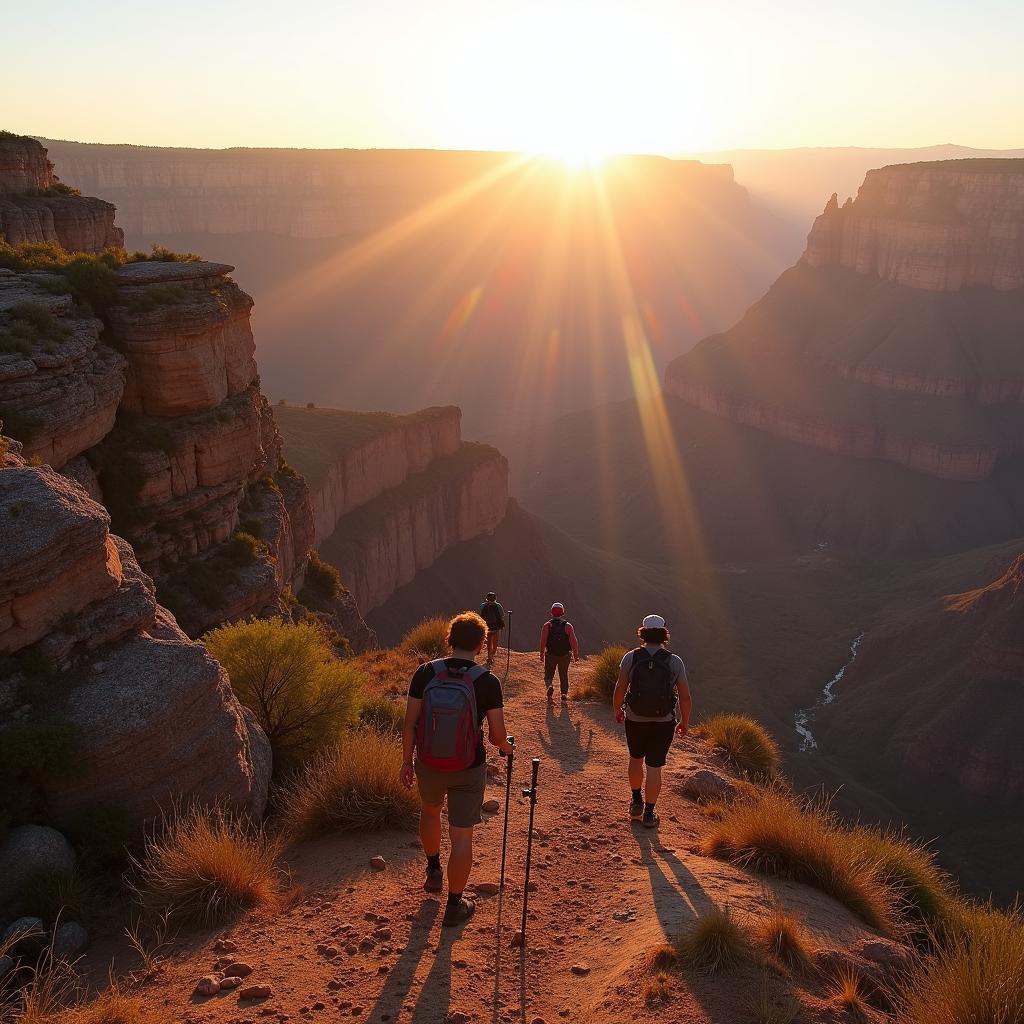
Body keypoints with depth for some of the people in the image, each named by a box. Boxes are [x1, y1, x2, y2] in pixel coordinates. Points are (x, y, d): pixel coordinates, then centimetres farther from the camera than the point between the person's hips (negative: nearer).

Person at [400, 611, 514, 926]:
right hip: (468, 770, -2)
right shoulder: (487, 682, -15)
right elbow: (497, 735, -11)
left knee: (430, 810, 32)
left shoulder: (425, 673, -11)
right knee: (461, 835, 10)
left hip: (429, 764, 3)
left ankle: (433, 871, 46)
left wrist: (407, 761, 7)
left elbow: (410, 723, -7)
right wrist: (505, 746, 12)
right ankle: (454, 906, 21)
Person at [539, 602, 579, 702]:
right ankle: (564, 693, 17)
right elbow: (574, 642, -8)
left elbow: (543, 641, -10)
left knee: (548, 675, 8)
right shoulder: (568, 626, -4)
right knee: (564, 675, 18)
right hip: (565, 655, 1)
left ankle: (550, 686, -18)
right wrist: (576, 655, 1)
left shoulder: (547, 625, -5)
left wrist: (541, 655, -4)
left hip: (550, 655, -1)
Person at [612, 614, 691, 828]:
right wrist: (684, 722, 8)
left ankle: (636, 802, 35)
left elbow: (619, 690, -7)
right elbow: (685, 696, -7)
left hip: (635, 720, 1)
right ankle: (648, 813, 15)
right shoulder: (675, 661, -10)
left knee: (635, 759, 24)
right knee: (654, 767, 9)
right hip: (663, 722, -1)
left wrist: (617, 710, 12)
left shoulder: (631, 658, -10)